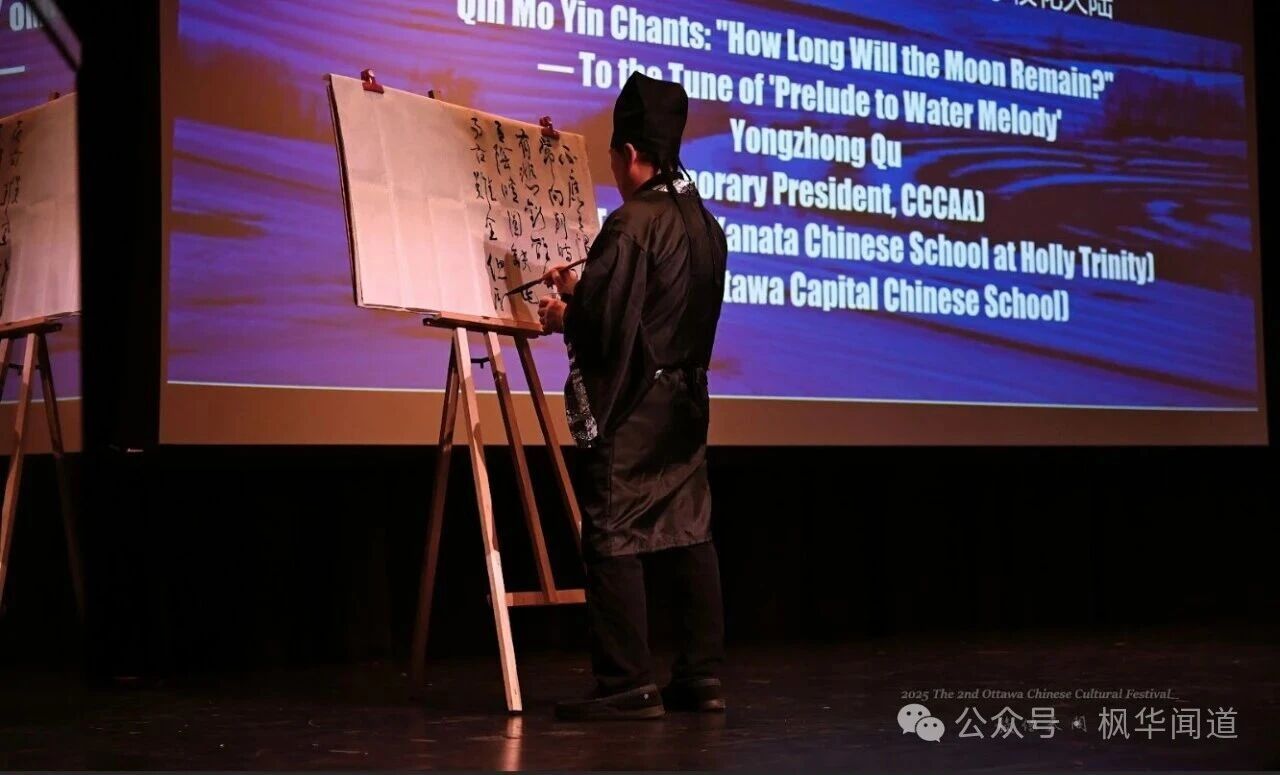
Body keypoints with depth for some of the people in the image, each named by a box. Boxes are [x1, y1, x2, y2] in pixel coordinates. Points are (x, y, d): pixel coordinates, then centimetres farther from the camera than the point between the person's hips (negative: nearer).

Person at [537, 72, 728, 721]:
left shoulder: (631, 224, -16)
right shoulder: (705, 225, 10)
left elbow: (601, 323, -20)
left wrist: (562, 316, 2)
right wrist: (580, 290, 21)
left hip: (629, 409, -8)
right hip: (686, 401, 8)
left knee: (614, 539, -3)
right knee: (687, 534, 11)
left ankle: (628, 686, -2)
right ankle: (701, 676, 15)